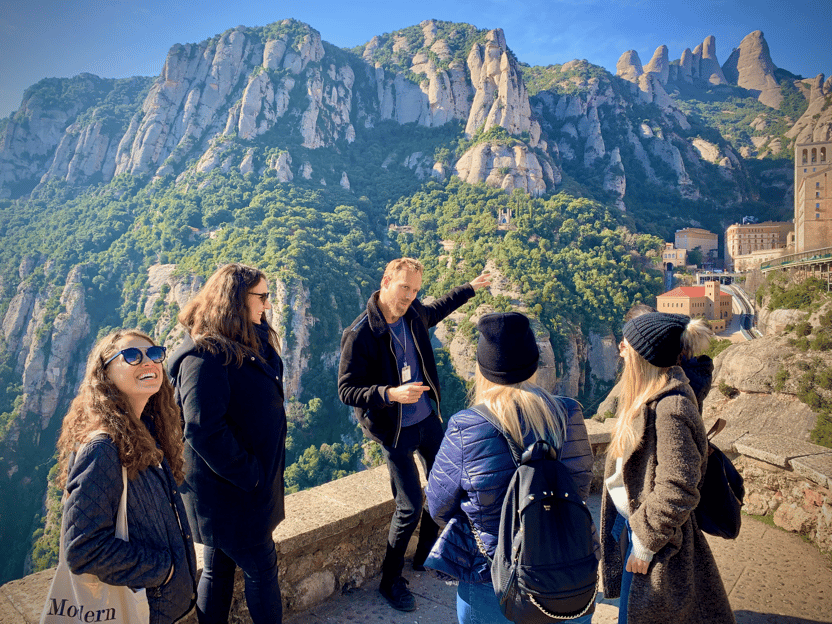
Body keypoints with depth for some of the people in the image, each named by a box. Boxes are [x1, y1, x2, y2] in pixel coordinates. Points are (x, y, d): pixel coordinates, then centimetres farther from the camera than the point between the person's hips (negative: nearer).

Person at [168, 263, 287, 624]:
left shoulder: (243, 346, 9)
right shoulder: (203, 355, -23)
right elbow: (203, 430, -26)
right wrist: (250, 476, -20)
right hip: (229, 491, -9)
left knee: (219, 569, 20)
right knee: (261, 568, 7)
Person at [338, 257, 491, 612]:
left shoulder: (415, 314, -3)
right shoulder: (360, 334, -23)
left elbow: (438, 308, 23)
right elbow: (346, 391, -20)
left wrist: (471, 288, 33)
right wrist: (390, 394, -34)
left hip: (428, 419, 7)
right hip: (396, 431, -7)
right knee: (409, 507, -4)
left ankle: (426, 557, 39)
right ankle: (390, 581, 22)